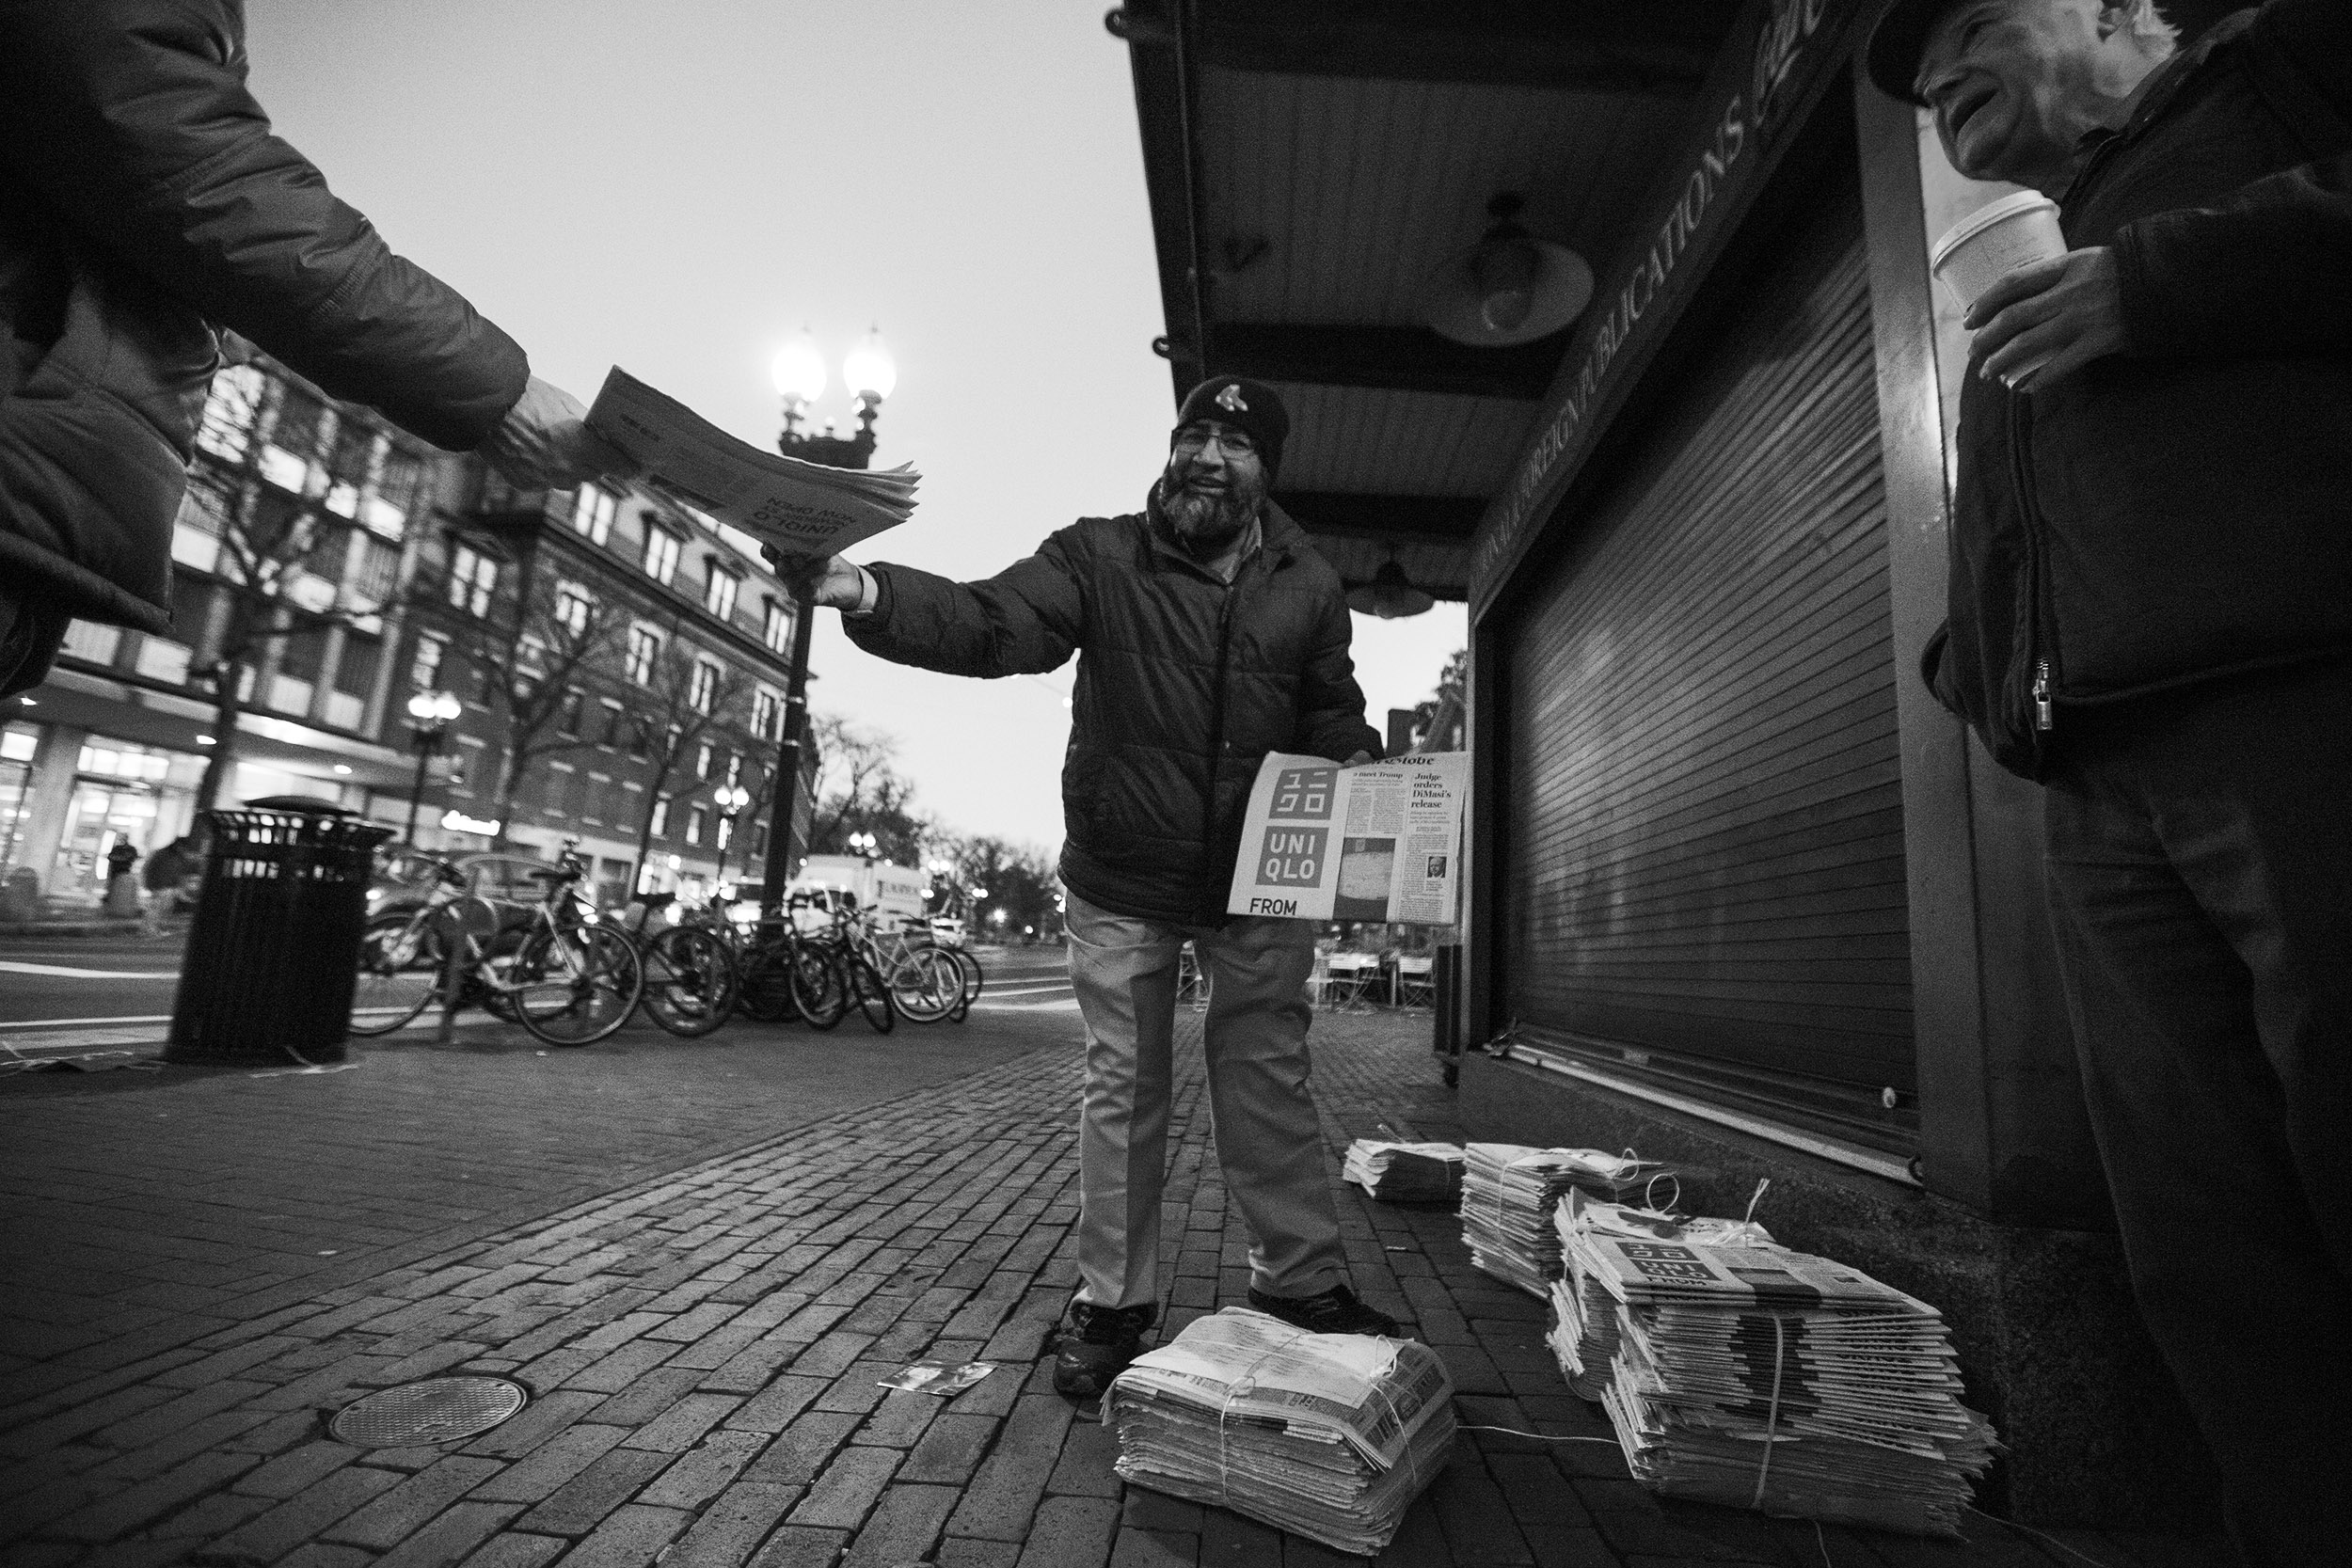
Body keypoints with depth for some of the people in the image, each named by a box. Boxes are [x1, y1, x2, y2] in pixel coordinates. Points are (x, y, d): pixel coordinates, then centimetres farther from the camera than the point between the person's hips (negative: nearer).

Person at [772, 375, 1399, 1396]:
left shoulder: (1309, 586, 1)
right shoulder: (1100, 558, -9)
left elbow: (1332, 709, 13)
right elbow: (989, 624, -24)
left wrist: (1355, 762, -7)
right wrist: (864, 592, -40)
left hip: (1260, 885, 2)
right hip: (1122, 887, -1)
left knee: (1267, 1080, 11)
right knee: (1122, 1091, 9)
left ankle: (1301, 1281, 31)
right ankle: (1113, 1301, 28)